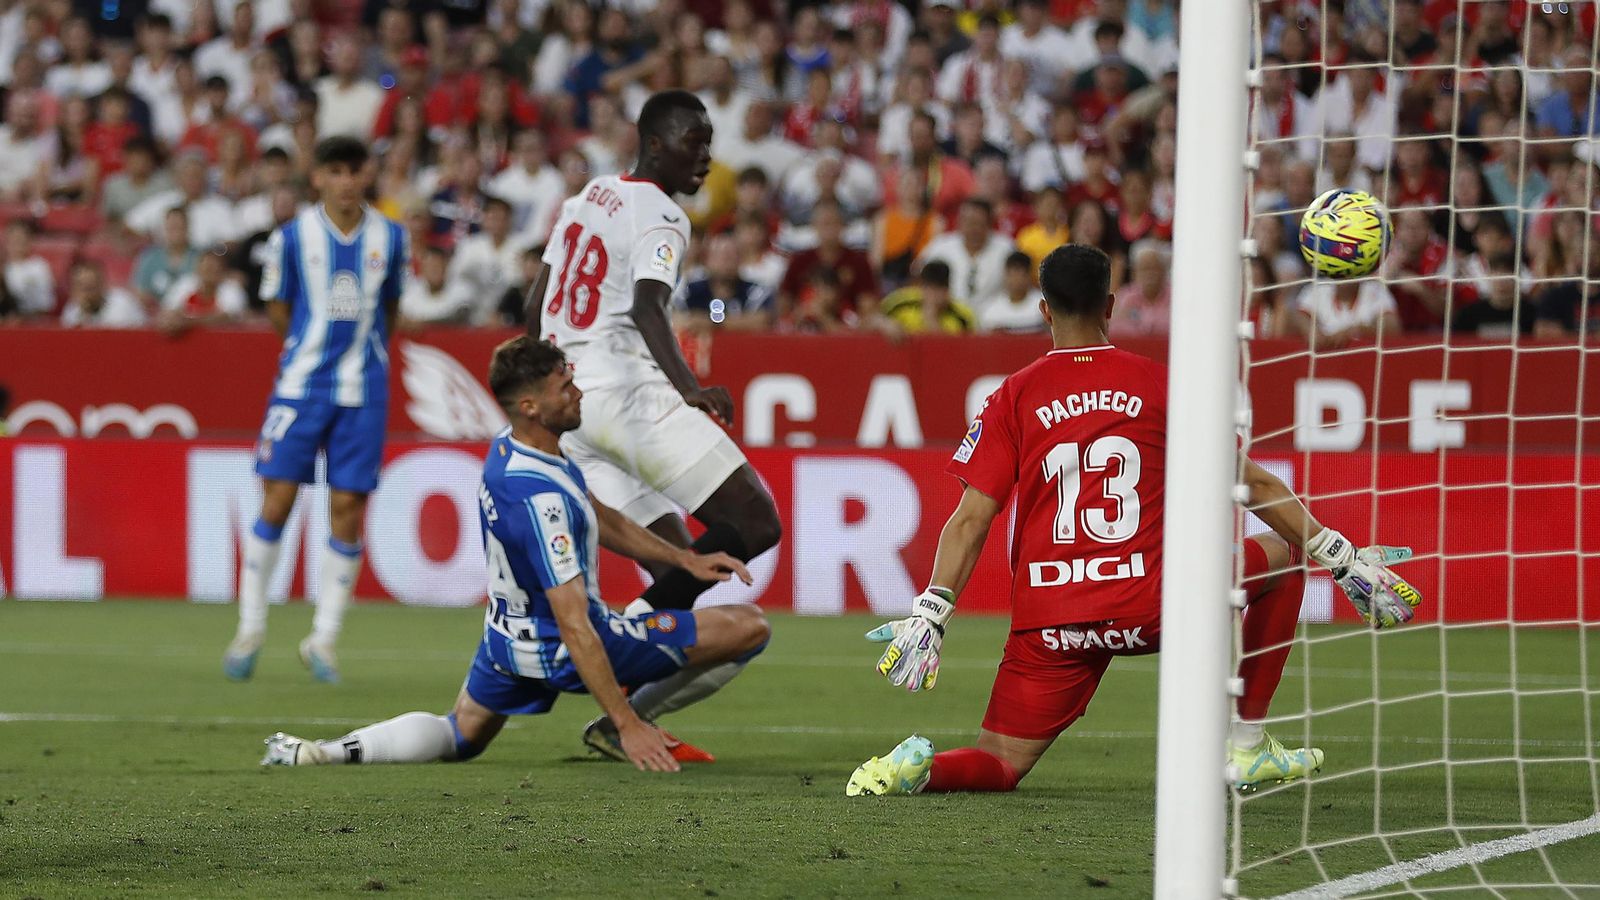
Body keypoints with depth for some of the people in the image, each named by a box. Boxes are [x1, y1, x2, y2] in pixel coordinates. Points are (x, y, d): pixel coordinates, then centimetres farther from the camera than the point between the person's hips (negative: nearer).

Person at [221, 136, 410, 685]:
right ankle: (251, 629, 9)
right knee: (277, 501, -4)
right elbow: (278, 310, 8)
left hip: (363, 392, 1)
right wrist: (316, 347, 7)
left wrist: (360, 350, 12)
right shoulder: (293, 237, -2)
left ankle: (323, 639, 5)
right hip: (301, 386, -1)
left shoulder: (390, 238, 4)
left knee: (348, 508, -2)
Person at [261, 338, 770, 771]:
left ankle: (325, 752, 4)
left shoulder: (508, 447, -3)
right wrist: (627, 724, -32)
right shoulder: (541, 499, -32)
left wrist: (684, 560, 11)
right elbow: (574, 627, -33)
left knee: (459, 738, 30)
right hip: (555, 649, -9)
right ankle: (622, 727, 5)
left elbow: (600, 518, 13)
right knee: (749, 628, -6)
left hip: (506, 637, 9)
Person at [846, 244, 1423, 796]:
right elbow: (1252, 486, 6)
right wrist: (1345, 561, 11)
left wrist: (928, 617, -6)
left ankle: (919, 767, -24)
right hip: (1150, 606, -1)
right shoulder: (1160, 384, 5)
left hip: (1048, 625, 1)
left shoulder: (1013, 398, 6)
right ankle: (1246, 749, 20)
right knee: (1283, 555, 22)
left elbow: (971, 521, -3)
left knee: (1001, 765, 13)